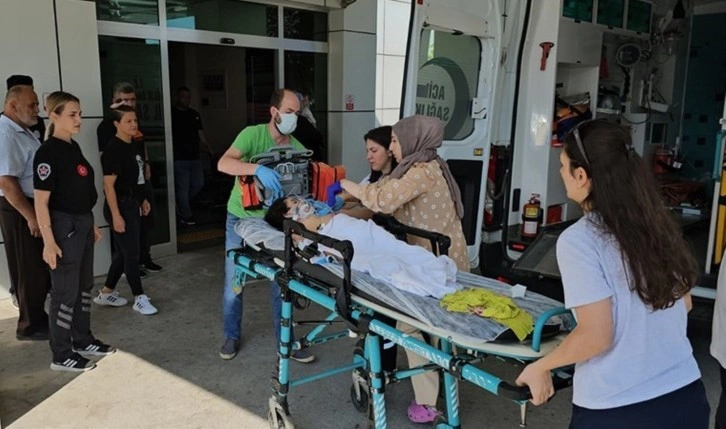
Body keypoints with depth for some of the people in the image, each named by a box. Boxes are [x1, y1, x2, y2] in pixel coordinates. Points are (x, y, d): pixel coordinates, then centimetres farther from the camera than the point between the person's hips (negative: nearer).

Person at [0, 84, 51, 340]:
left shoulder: (23, 131, 12)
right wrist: (31, 217, -24)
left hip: (35, 205, 10)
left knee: (42, 267, 18)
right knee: (30, 270, 1)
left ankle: (38, 317, 32)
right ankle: (30, 326, 16)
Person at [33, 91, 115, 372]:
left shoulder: (73, 147, 10)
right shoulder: (48, 152, -16)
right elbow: (41, 201, -19)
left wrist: (91, 224, 19)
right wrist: (49, 241, -22)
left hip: (82, 224, 9)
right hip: (64, 227, -9)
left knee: (84, 286, 16)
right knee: (65, 291, 1)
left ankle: (83, 341, 31)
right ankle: (61, 356, 14)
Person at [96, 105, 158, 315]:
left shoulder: (132, 146, 9)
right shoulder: (113, 149, -17)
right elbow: (108, 185, -20)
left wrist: (143, 199, 20)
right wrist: (116, 215, -22)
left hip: (132, 204, 9)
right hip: (120, 206, -9)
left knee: (123, 252, 16)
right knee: (131, 253, -1)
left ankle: (106, 293, 29)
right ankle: (139, 298, 10)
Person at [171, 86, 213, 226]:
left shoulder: (195, 114, 13)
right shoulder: (172, 114, -5)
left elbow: (201, 136, 15)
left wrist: (210, 150, 5)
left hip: (195, 157, 6)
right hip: (180, 159, -6)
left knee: (198, 184, 11)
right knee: (183, 188, -2)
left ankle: (180, 204, 31)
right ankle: (185, 216, 8)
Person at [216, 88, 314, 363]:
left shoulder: (297, 148, -6)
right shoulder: (252, 134, -18)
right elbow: (223, 164, -33)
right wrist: (258, 169, -49)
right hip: (241, 218, -3)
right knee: (234, 281, 8)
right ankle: (232, 337, 28)